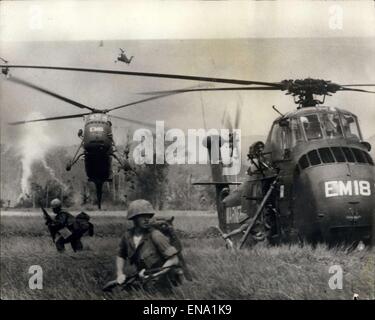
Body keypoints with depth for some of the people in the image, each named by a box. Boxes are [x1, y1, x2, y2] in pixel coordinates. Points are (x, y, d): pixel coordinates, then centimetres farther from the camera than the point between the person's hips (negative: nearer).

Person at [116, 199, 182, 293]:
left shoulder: (155, 235, -20)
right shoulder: (127, 235, -3)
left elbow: (173, 260, -21)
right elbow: (120, 255, 16)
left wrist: (154, 275, -24)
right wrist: (120, 274, 1)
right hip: (145, 286, 6)